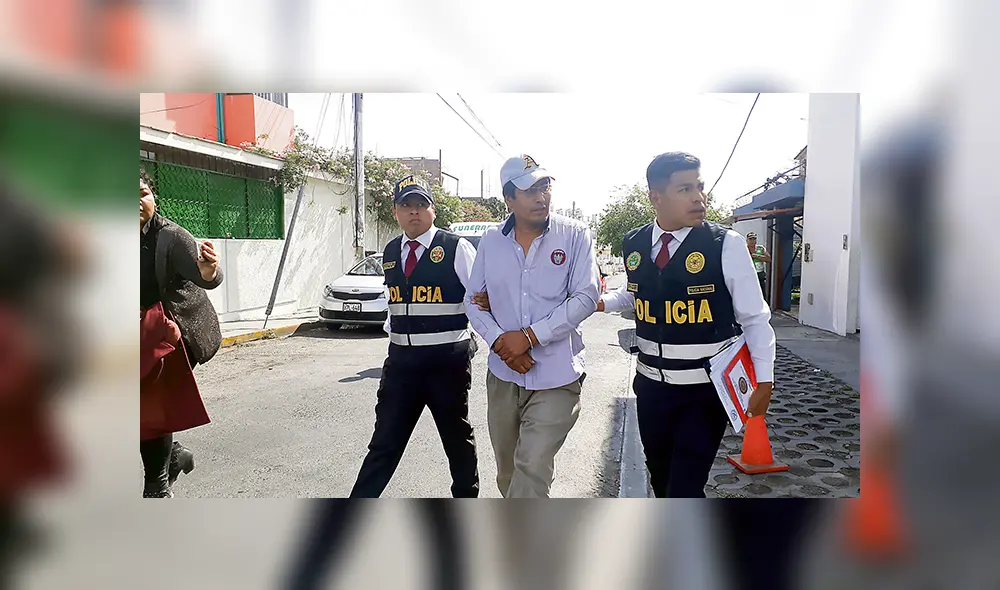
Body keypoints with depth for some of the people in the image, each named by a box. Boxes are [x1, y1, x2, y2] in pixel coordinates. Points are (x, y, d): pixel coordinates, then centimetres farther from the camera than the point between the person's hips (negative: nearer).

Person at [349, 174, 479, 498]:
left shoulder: (457, 248, -8)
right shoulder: (390, 252, 10)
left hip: (447, 360, -4)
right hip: (401, 360, 5)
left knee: (458, 438, 14)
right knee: (385, 441, 9)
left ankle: (466, 500, 35)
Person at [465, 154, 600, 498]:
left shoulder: (575, 235, -4)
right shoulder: (491, 242, 5)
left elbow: (586, 298, -11)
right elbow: (474, 301, 7)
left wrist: (529, 336, -16)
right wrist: (499, 341, -11)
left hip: (557, 377, -4)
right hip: (503, 376, 4)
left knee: (532, 470, -12)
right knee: (507, 473, 18)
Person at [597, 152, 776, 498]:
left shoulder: (726, 245, -14)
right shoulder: (633, 245, -1)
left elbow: (755, 319, -7)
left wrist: (764, 381, -10)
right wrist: (599, 302, 4)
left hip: (706, 390, -4)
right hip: (651, 386, 5)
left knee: (684, 489, -7)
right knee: (660, 479, 22)